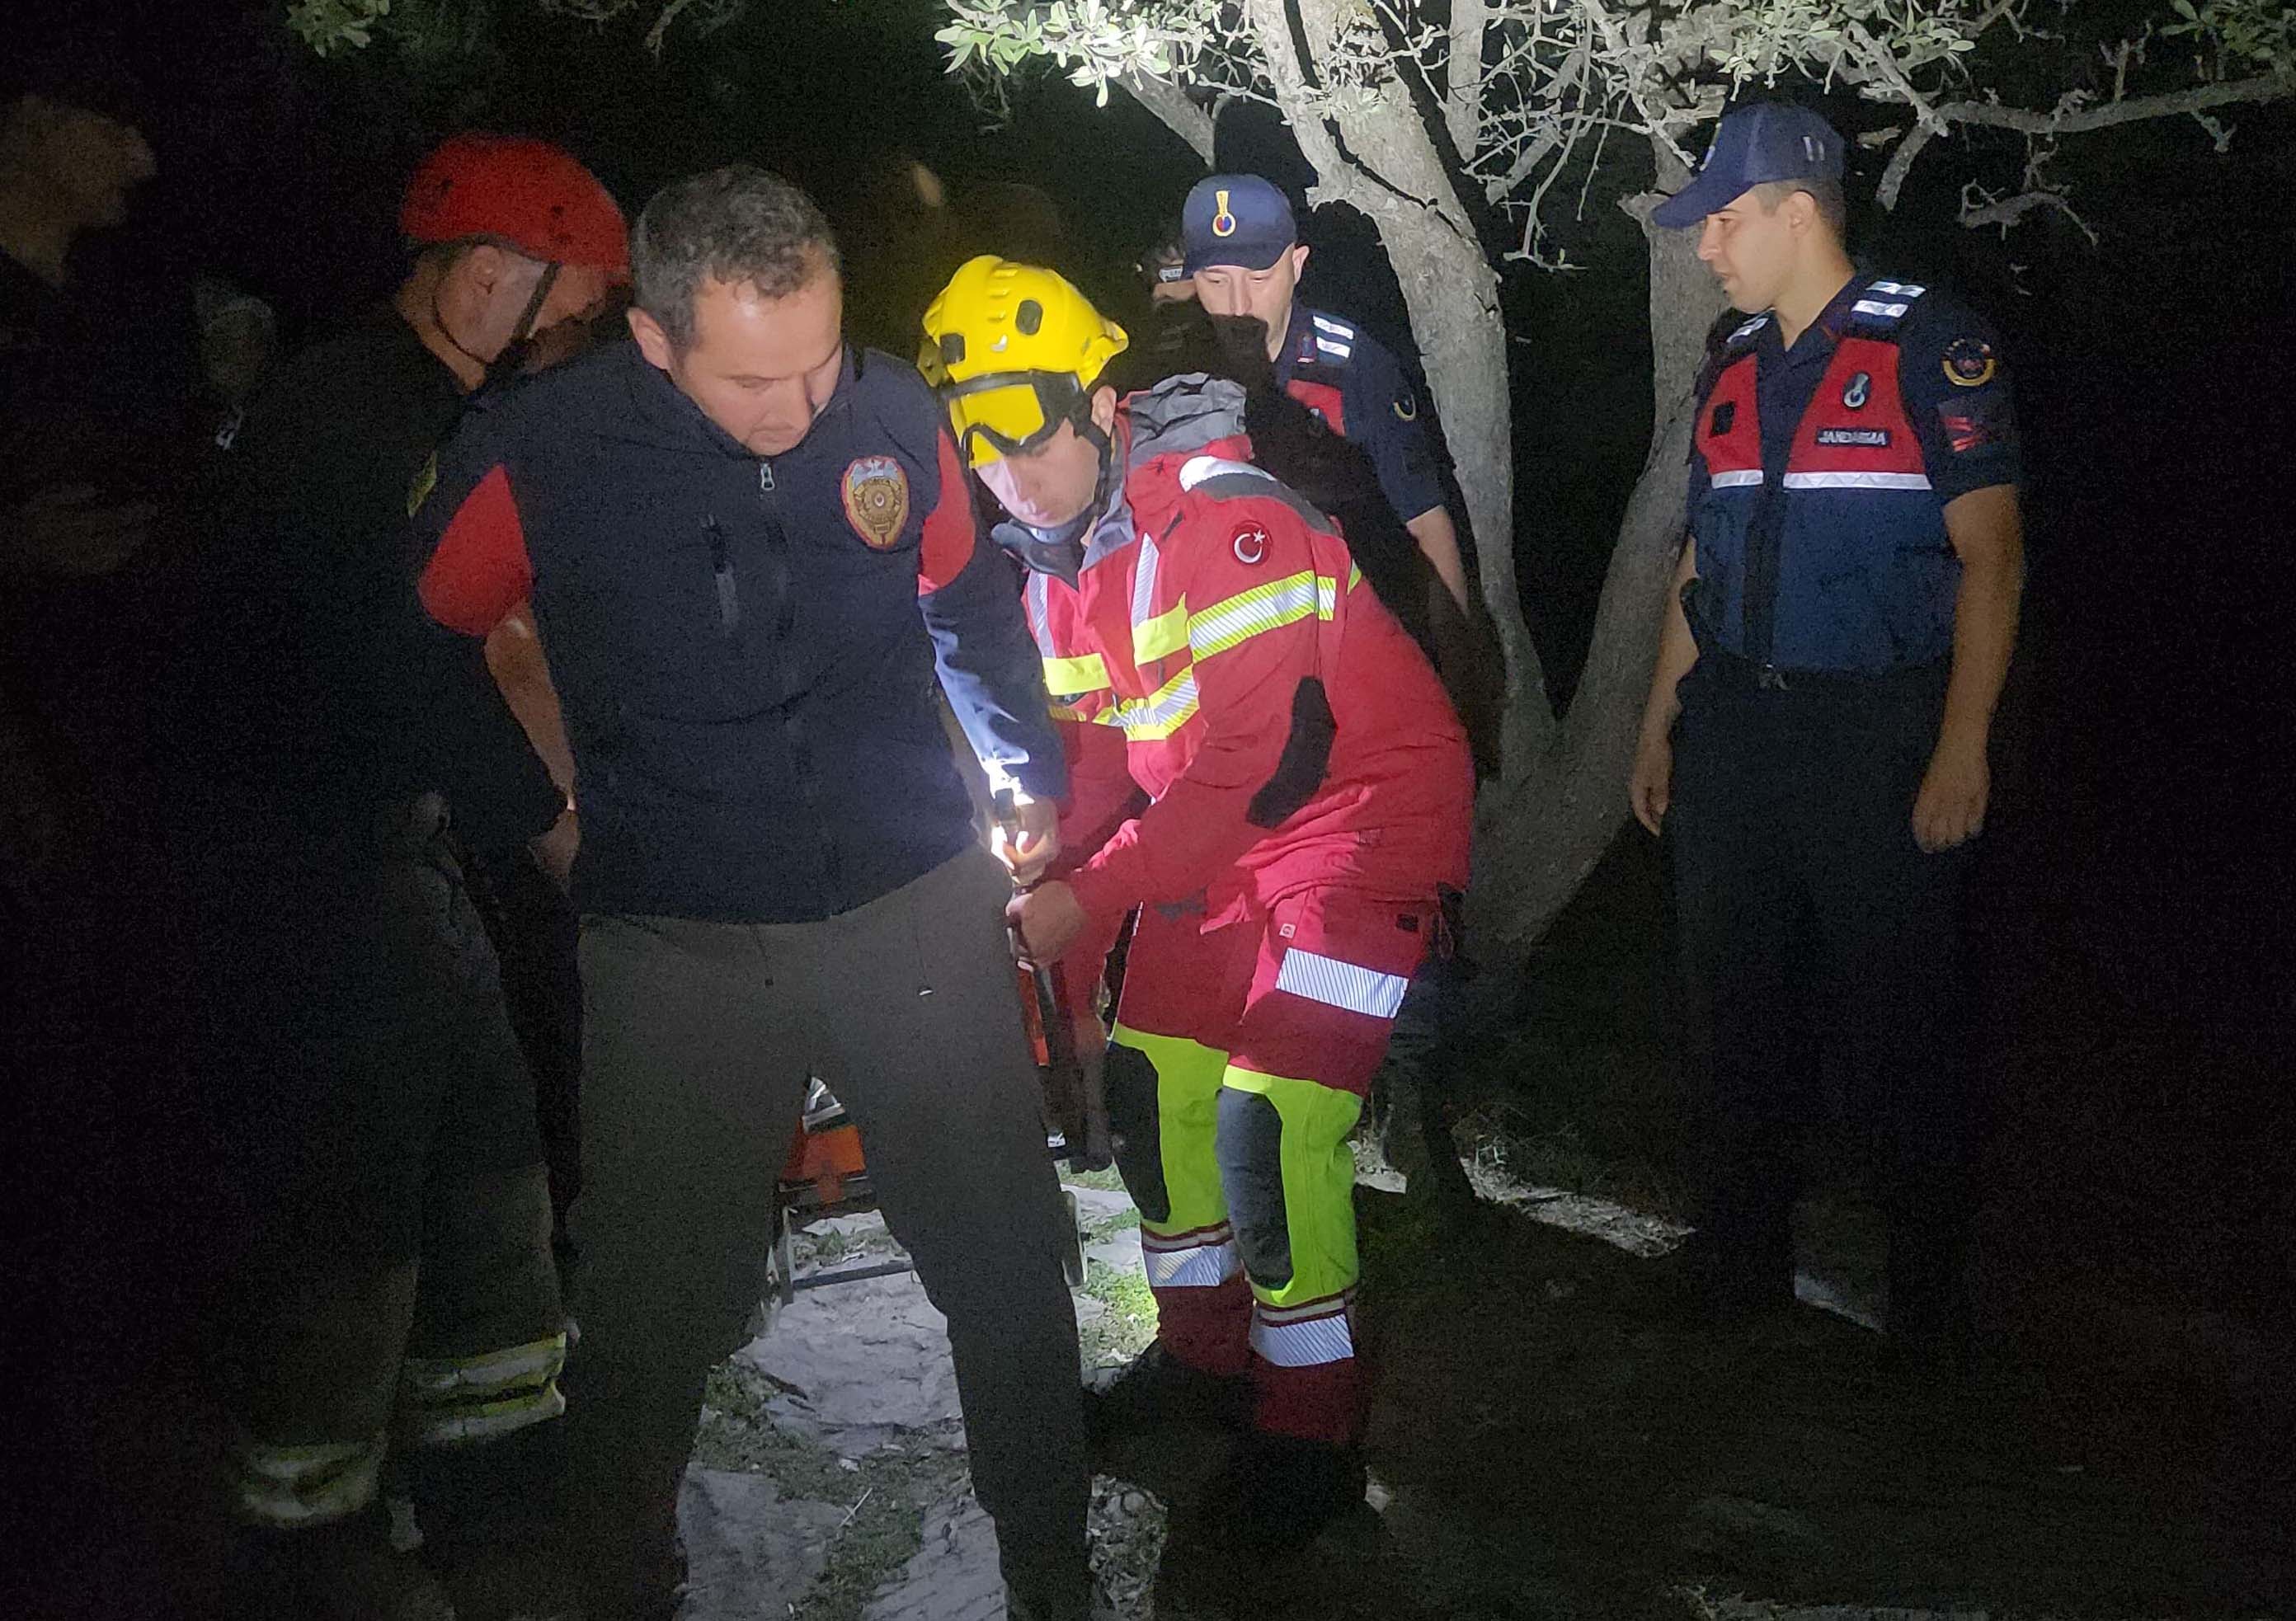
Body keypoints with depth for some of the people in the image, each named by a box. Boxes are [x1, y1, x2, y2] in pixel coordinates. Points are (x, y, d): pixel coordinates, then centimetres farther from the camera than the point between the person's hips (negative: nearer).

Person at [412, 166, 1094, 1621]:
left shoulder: (896, 412, -5)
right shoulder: (534, 456, -12)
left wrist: (1030, 775, 14)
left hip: (917, 902, 2)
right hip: (678, 942, -2)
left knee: (1010, 1268, 10)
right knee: (659, 1309, 7)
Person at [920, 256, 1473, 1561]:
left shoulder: (1222, 511, -26)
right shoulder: (1057, 553, 3)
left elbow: (1263, 753, -30)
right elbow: (1106, 736, 10)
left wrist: (1093, 897, -27)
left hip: (1365, 807, -9)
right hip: (1230, 832, 9)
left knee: (1266, 1119, -15)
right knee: (1153, 1082, 10)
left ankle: (1314, 1428, 4)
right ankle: (1207, 1352, 30)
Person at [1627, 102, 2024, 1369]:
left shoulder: (1931, 348, -6)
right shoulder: (1732, 368, 12)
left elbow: (1990, 554, -9)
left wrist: (1962, 747, -15)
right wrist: (1659, 723, 15)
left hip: (1878, 727, -6)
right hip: (1735, 724, 6)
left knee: (1900, 1021, 3)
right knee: (1734, 1003, 12)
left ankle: (1929, 1294, 21)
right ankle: (1743, 1260, 27)